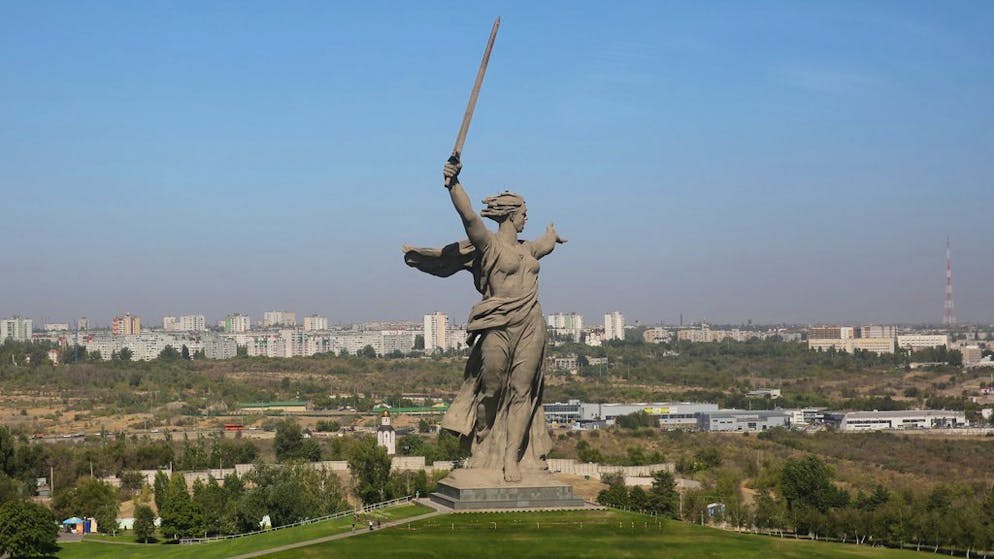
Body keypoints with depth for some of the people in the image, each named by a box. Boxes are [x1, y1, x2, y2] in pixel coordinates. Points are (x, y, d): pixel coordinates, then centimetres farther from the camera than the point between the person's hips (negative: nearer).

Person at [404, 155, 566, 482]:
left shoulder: (527, 249, 21)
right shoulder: (487, 243, -1)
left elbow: (546, 244, 45)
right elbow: (467, 214, -18)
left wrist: (552, 235, 67)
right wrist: (453, 183, -31)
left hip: (531, 328, 6)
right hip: (498, 328, -6)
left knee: (522, 392, 1)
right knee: (491, 390, -1)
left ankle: (513, 459, 2)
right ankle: (482, 451, 17)